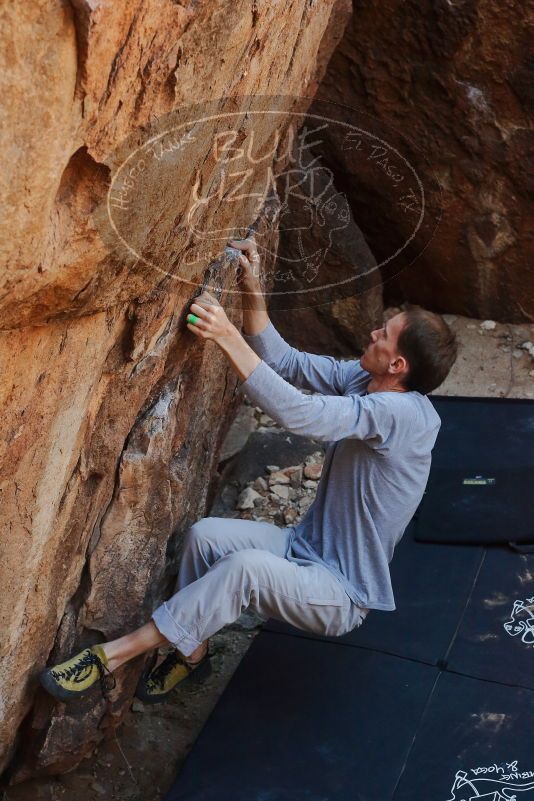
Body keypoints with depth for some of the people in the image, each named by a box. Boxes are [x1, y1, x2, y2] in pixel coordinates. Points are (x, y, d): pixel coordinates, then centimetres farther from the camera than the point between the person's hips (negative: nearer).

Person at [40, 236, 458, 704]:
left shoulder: (402, 414, -28)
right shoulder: (365, 379, -2)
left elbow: (300, 414, -38)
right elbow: (285, 362, 2)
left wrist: (228, 336, -36)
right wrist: (253, 291, -10)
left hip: (342, 596, -8)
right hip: (308, 546, 8)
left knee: (246, 566, -33)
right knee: (205, 535, -12)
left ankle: (112, 656, -23)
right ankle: (193, 652, 8)